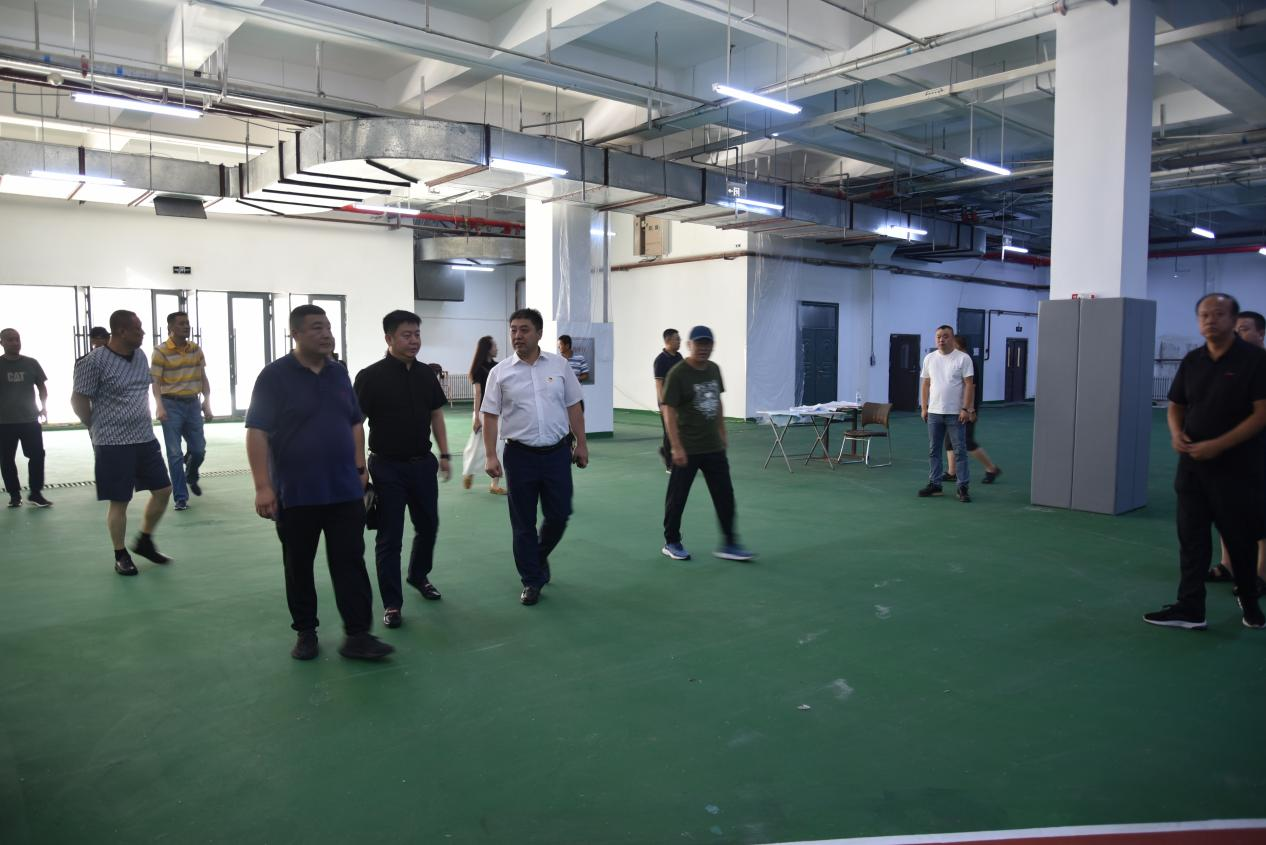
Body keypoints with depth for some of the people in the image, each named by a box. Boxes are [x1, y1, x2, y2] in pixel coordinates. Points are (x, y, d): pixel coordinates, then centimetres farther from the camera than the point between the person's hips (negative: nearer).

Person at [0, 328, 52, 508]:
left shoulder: (31, 363, 4)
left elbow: (42, 386, 11)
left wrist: (44, 406, -2)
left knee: (37, 455, -1)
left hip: (30, 419, 1)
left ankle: (35, 493, 9)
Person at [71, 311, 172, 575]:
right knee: (119, 501, 1)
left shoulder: (141, 357, 8)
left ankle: (144, 541, 27)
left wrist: (142, 420, 16)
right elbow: (78, 400, -8)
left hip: (146, 438, 7)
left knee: (163, 490, 9)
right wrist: (99, 429, 2)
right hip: (113, 443, -7)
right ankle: (121, 555, 17)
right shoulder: (95, 361, -14)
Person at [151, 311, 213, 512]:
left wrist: (207, 402, 1)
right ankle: (181, 498, 5)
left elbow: (203, 378, 10)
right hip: (171, 405, -4)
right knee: (175, 454, -1)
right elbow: (156, 382, -10)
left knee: (199, 450, 8)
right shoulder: (160, 351, -7)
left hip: (192, 404, 4)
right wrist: (159, 406, -22)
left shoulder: (196, 349, 7)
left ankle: (191, 477, 40)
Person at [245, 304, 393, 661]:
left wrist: (360, 467, 10)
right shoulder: (274, 376, -8)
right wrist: (263, 486, -17)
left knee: (350, 563, 2)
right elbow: (257, 433, -12)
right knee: (298, 567, 10)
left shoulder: (339, 374, 8)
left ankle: (357, 635, 6)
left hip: (345, 490, 4)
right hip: (295, 493, -3)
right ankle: (305, 632, 25)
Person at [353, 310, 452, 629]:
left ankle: (419, 576, 43)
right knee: (390, 536, 2)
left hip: (422, 463, 5)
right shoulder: (370, 376, -12)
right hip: (387, 467, -5)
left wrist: (444, 454, 9)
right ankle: (392, 603, 13)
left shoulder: (426, 374, 4)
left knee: (428, 525, 17)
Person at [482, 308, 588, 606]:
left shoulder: (559, 365, 2)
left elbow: (573, 407, 7)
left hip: (557, 452, 1)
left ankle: (540, 556, 37)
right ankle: (532, 581, 20)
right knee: (523, 523, 6)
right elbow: (491, 417, 0)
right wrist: (490, 456, -7)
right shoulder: (500, 372, -1)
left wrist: (581, 444, 5)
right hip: (520, 455, -1)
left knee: (559, 514, 6)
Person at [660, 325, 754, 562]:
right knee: (677, 498, 6)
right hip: (687, 450, -6)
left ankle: (729, 544, 15)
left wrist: (722, 434, 17)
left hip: (714, 447, 6)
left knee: (725, 496, 6)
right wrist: (676, 448, -22)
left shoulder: (714, 370, 7)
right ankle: (671, 543, 21)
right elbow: (668, 412, -17)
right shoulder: (677, 374, -13)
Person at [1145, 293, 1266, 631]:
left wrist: (1218, 445, -20)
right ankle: (1189, 609, 10)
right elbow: (1175, 406, 14)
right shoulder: (1192, 361, 7)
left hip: (1236, 466, -5)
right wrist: (1176, 434, -7)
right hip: (1193, 464, 5)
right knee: (1192, 538, 5)